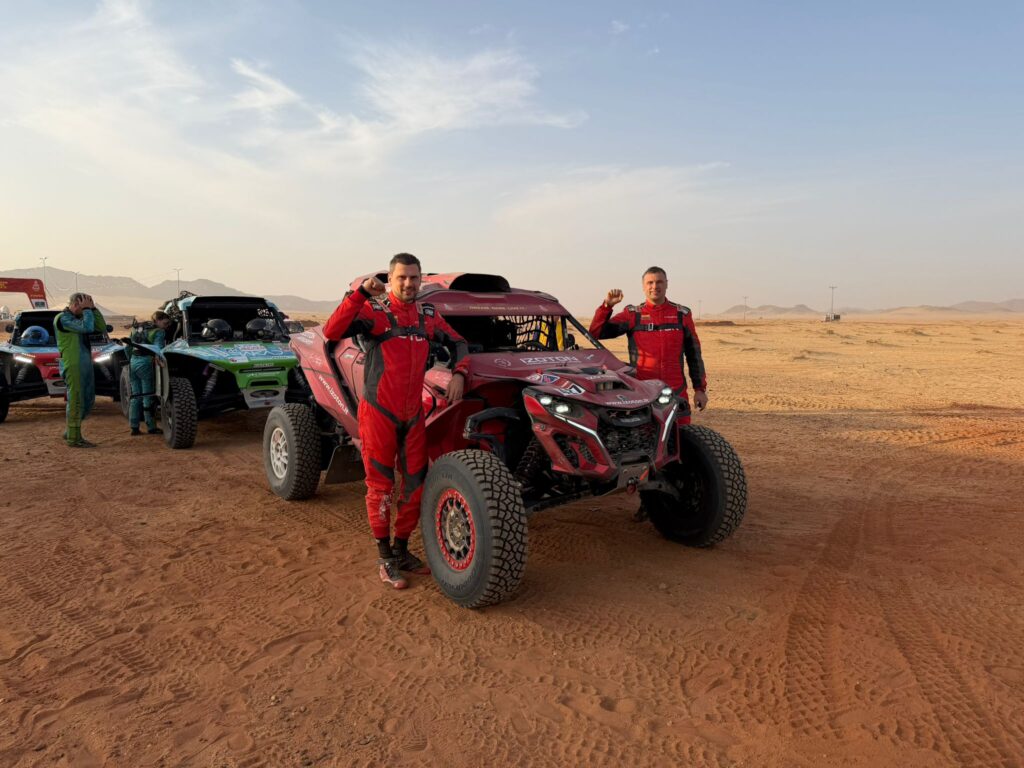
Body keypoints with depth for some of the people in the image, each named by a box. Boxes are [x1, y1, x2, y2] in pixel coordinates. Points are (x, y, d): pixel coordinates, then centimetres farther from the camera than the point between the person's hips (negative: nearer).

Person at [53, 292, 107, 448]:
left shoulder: (79, 317, 16)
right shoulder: (63, 318, -10)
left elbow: (101, 328, 10)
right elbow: (87, 327, -24)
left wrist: (93, 309, 2)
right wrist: (87, 309, -12)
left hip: (85, 364, 9)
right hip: (72, 365, -9)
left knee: (88, 400, 15)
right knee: (76, 401, -5)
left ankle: (70, 432, 26)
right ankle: (73, 439, 3)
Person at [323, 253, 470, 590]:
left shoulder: (428, 314, 8)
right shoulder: (374, 310, -8)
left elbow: (458, 342, 21)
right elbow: (332, 332, -23)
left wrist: (459, 373, 3)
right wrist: (360, 294, -30)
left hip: (413, 415, 5)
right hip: (378, 413, -5)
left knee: (416, 485, 11)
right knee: (380, 486, 5)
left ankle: (402, 551, 30)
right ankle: (385, 558, 20)